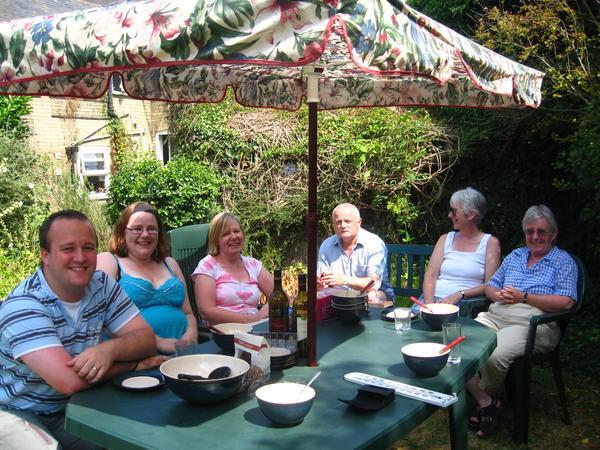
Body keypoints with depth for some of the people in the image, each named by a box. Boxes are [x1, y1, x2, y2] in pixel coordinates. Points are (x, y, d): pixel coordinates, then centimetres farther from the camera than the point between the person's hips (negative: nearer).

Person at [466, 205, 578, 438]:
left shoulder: (563, 261, 8)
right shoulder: (515, 255, 24)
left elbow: (566, 302, -6)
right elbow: (490, 287, 25)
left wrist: (524, 297, -10)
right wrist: (498, 295, 0)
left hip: (531, 324, -5)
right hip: (494, 316, 5)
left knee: (494, 355, -33)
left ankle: (487, 395, 1)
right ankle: (485, 401, -8)